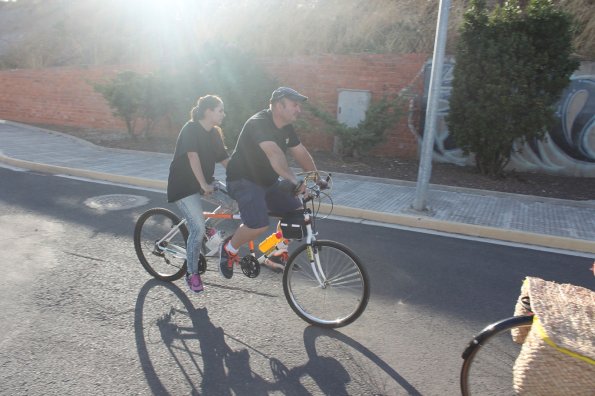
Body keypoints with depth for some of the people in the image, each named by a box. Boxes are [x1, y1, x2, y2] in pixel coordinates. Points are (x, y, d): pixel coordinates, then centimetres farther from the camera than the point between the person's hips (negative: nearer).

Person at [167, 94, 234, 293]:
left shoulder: (215, 133, 6)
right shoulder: (191, 129, -15)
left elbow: (225, 160, 5)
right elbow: (193, 156, -26)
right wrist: (204, 184, -32)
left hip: (205, 182, 7)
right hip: (184, 185, -7)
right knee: (198, 229, -14)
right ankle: (192, 274, 4)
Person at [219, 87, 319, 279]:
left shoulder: (287, 128, 4)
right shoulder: (259, 123, -25)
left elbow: (301, 153, 4)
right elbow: (274, 154, -42)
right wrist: (294, 180, -53)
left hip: (267, 180, 9)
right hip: (244, 180, -8)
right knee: (259, 225, -26)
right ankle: (229, 248, 4)